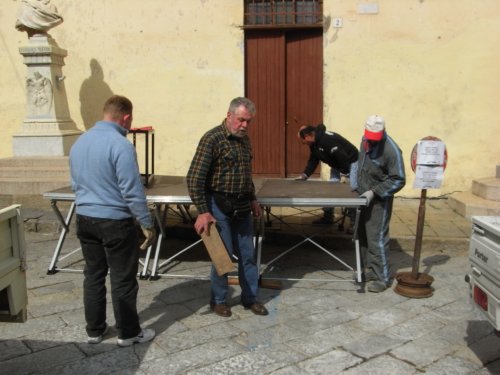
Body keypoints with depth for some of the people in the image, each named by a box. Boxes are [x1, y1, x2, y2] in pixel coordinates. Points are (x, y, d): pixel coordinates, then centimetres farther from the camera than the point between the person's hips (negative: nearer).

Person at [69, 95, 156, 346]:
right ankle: (128, 333, 17)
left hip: (84, 219, 8)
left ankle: (94, 330, 26)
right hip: (115, 222, -7)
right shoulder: (120, 145, -18)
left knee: (93, 275, 16)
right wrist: (147, 224, -11)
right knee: (123, 279, 5)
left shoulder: (79, 143, 8)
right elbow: (132, 191, -19)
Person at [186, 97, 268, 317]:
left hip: (242, 207, 7)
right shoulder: (212, 139, -15)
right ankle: (218, 300, 22)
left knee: (248, 255, 11)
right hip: (219, 206, -7)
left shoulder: (245, 139, 8)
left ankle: (250, 298, 26)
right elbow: (194, 178, -18)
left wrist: (252, 199, 20)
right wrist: (202, 212, -21)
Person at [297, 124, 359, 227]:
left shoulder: (327, 140, -35)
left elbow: (343, 157, -34)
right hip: (336, 164, 10)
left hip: (351, 162, -10)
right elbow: (313, 160, 5)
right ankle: (328, 217, 17)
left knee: (353, 189, -10)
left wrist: (345, 173, -25)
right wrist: (305, 175, -6)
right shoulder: (314, 143, -3)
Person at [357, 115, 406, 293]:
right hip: (364, 196, 8)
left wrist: (374, 192, -23)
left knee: (376, 238, -6)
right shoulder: (365, 140, 2)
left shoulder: (391, 150, -22)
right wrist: (358, 183, 11)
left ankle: (382, 278, 5)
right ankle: (368, 269, 31)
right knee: (362, 235, 15)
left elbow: (398, 180, -20)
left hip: (379, 200, -8)